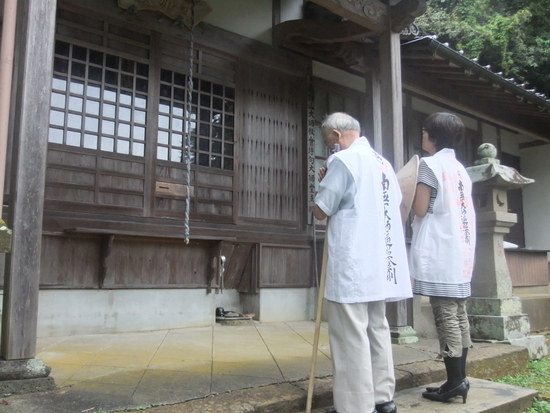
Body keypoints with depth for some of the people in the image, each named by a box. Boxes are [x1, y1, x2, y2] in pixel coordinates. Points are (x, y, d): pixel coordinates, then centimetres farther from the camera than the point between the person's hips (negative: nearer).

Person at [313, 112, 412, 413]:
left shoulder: (343, 160, -8)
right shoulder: (384, 164, 16)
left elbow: (320, 211, -7)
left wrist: (324, 182, 10)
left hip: (352, 264, -8)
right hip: (380, 262, 9)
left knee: (351, 337, -3)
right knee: (377, 328, 14)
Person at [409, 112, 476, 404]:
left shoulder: (430, 164, -7)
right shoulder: (460, 168, 17)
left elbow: (420, 209, -10)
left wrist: (411, 191, 6)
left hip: (439, 252, -8)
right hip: (460, 250, 9)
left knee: (445, 316, -6)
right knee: (458, 315, 10)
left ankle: (454, 381, -2)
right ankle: (460, 378, 16)